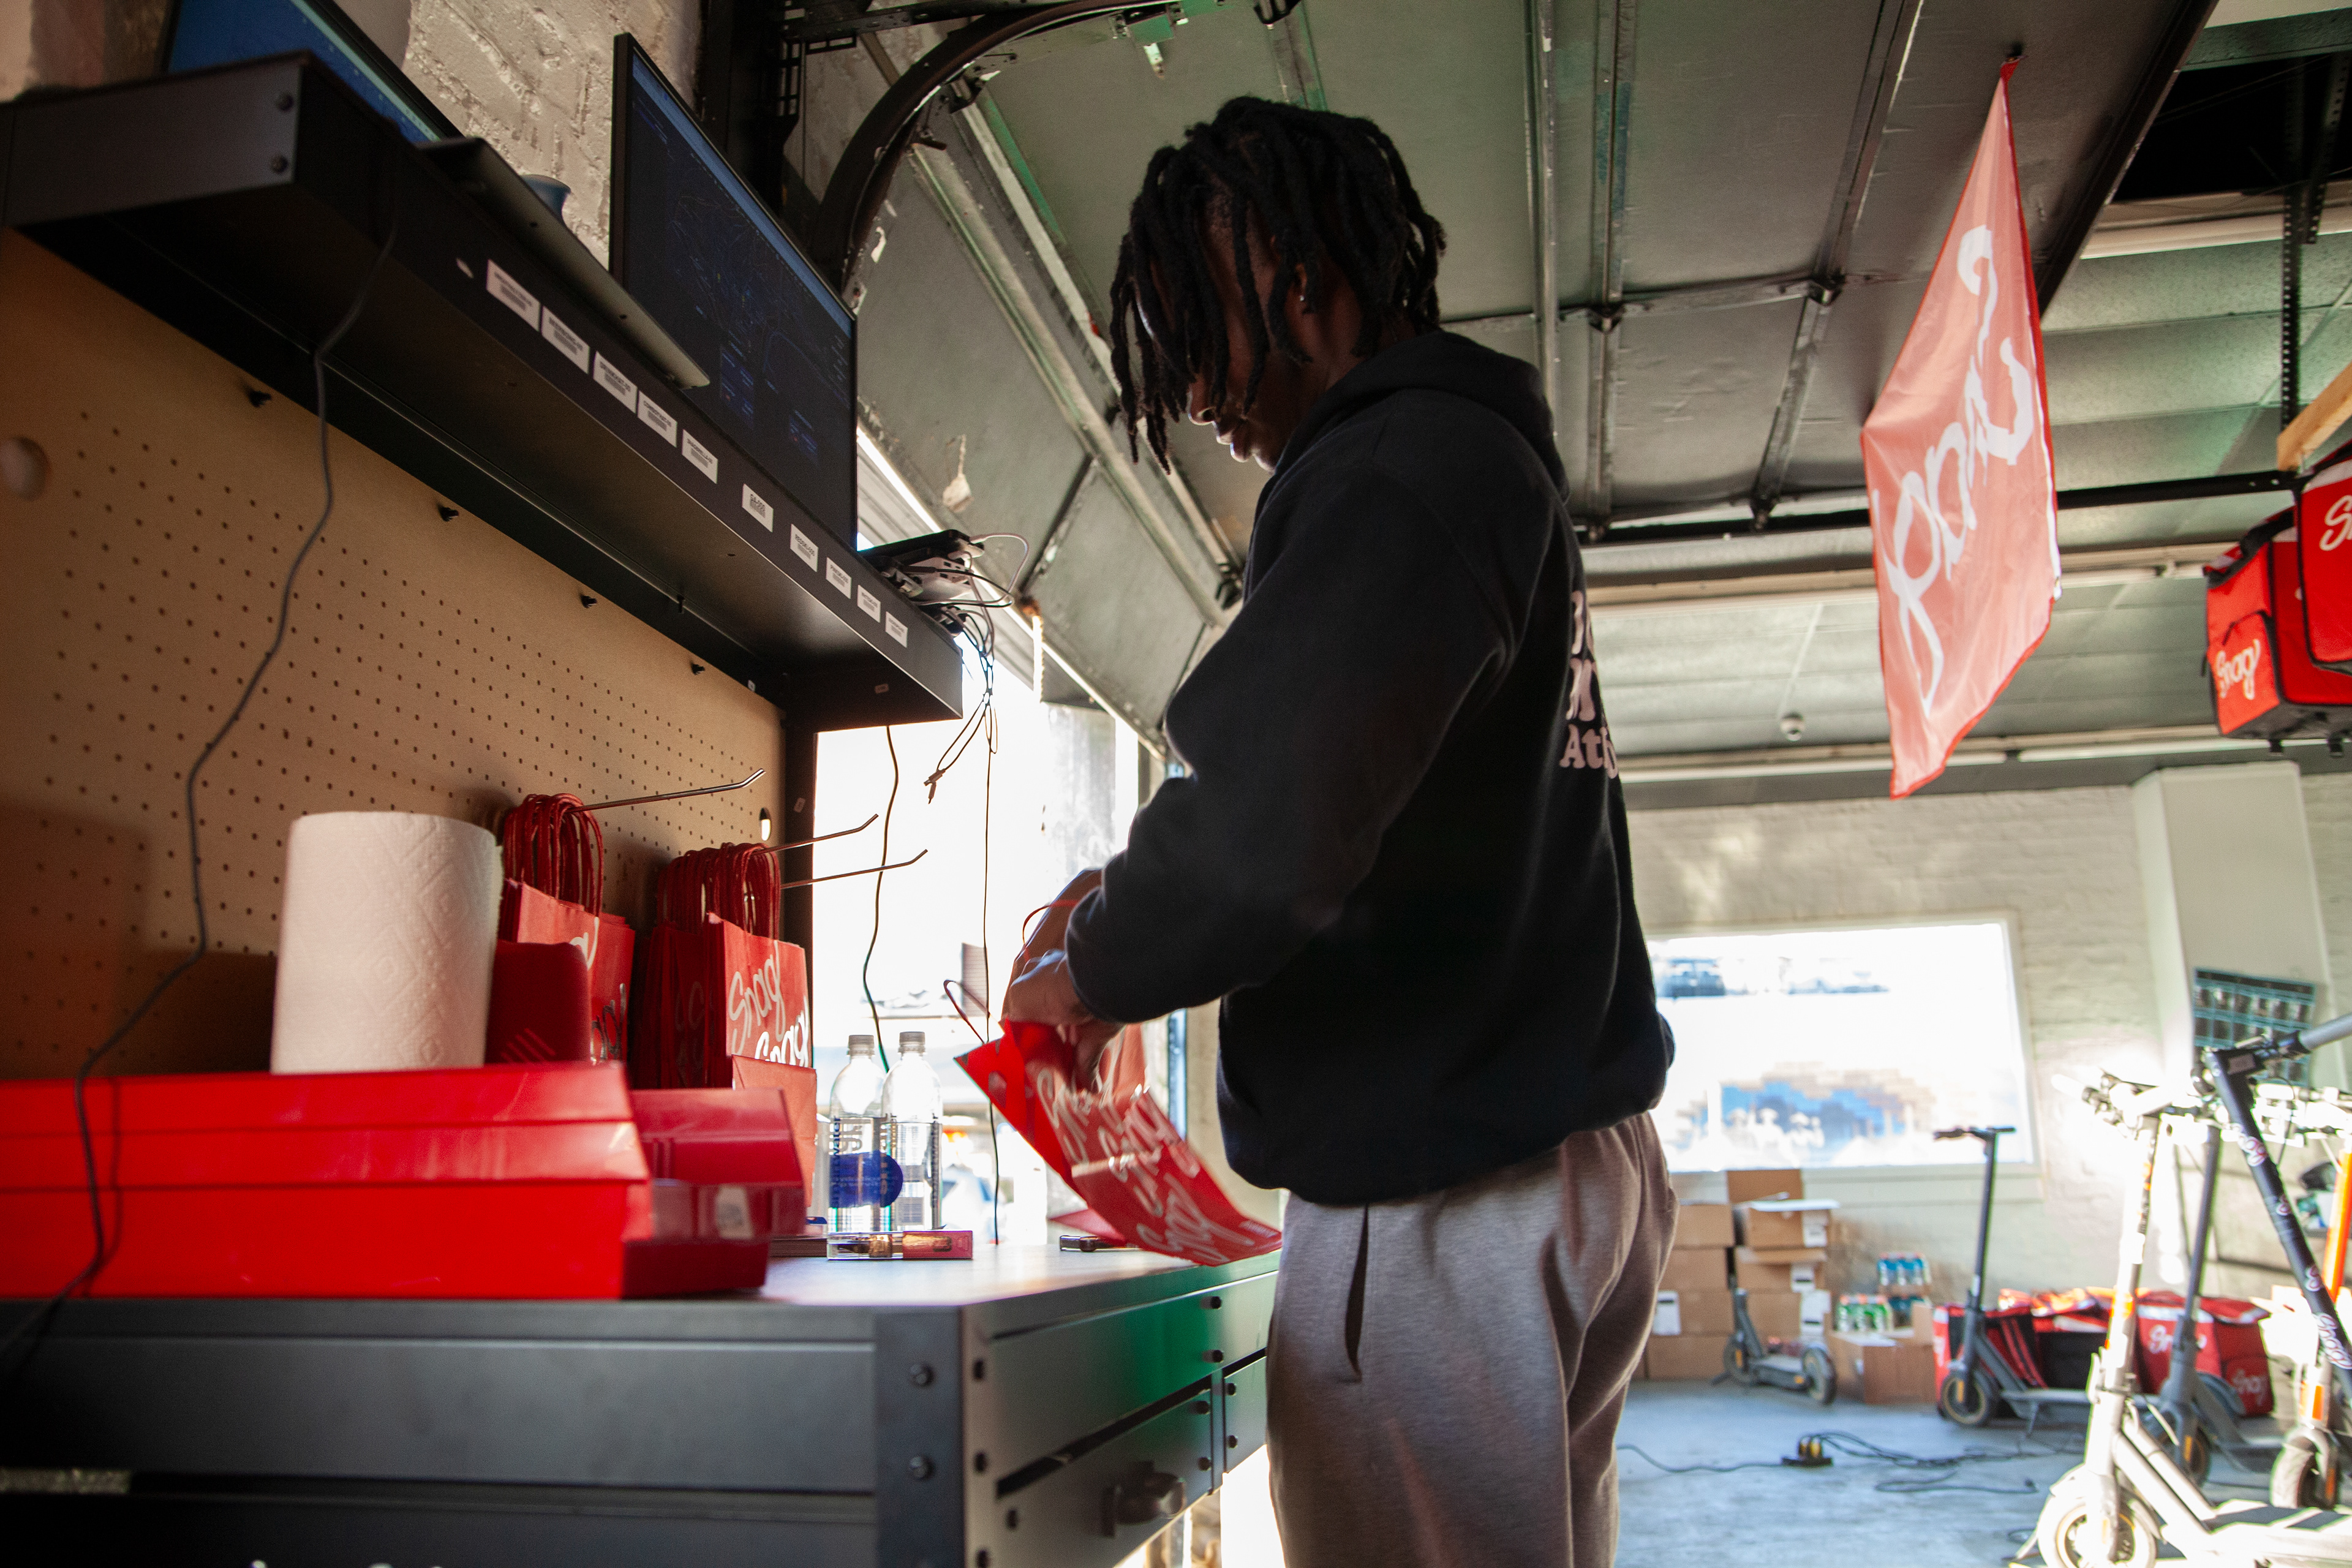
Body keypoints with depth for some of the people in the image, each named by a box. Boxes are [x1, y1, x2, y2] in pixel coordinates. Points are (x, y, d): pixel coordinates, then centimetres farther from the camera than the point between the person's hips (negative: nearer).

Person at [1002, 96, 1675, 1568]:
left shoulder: (1402, 465, -14)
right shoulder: (1495, 456, 20)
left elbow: (1276, 823, -27)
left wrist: (1096, 970, -7)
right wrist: (1142, 894, 13)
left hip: (1441, 1203, -10)